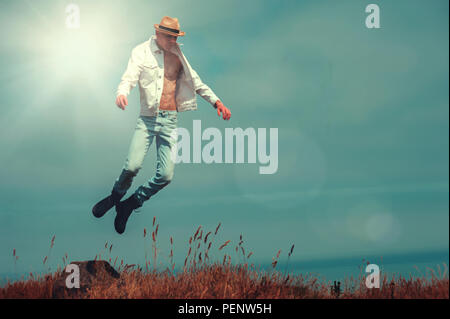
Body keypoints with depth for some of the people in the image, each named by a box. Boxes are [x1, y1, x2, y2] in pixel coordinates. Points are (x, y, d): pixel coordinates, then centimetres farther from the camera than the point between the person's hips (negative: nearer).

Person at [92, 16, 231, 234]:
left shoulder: (178, 55, 11)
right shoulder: (141, 52, 0)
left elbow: (195, 82, 21)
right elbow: (129, 78, -13)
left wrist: (216, 101, 12)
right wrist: (122, 92, -35)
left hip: (170, 120, 3)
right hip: (147, 118, -3)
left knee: (165, 176, -5)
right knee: (132, 166, -17)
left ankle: (130, 205, 18)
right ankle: (115, 197, 15)